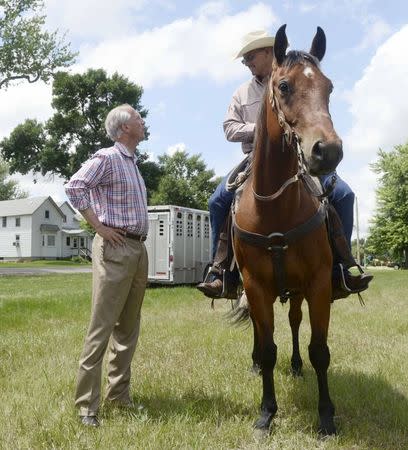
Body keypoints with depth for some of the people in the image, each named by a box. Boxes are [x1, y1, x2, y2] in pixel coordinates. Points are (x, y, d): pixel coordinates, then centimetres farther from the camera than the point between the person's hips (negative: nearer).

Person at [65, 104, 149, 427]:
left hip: (139, 249, 9)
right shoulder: (107, 158, -6)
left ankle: (119, 394, 22)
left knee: (128, 328, 12)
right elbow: (74, 186, -17)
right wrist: (99, 227, -16)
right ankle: (87, 406, 2)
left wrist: (139, 238, 14)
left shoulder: (133, 162, 19)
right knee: (102, 327, -6)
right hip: (116, 248, -9)